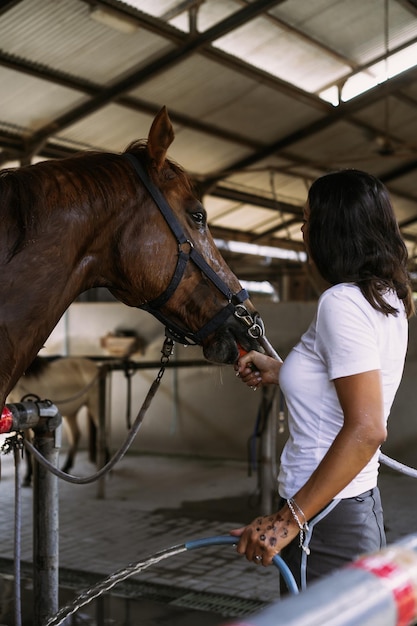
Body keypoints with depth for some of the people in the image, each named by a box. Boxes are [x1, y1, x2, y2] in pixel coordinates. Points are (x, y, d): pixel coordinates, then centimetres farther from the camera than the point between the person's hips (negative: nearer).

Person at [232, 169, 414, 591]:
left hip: (324, 521, -10)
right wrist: (280, 373, 23)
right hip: (361, 505, 10)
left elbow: (366, 430, -28)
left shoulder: (341, 303, -20)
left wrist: (290, 518, -26)